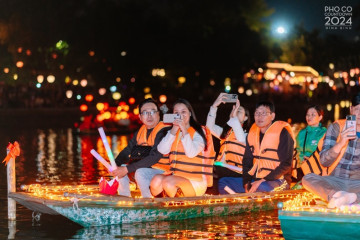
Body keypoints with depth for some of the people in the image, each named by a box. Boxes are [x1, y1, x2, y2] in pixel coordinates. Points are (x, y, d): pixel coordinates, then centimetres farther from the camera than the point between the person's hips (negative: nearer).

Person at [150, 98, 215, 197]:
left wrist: (184, 130, -13)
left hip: (195, 181, -4)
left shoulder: (199, 131, 2)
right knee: (156, 180, -27)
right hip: (175, 176, 4)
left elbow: (191, 153, -16)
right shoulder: (172, 132, 18)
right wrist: (174, 130, -6)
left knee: (168, 181, -32)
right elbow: (162, 150, 0)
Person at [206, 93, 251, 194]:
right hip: (221, 170, 5)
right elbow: (210, 126, 10)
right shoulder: (225, 132, 27)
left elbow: (241, 138, -15)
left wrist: (235, 117, -11)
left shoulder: (247, 134, 10)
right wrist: (214, 106, -1)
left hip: (236, 172, -5)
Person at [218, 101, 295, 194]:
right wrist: (246, 182, -5)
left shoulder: (282, 133, -10)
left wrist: (262, 181, -20)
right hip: (255, 179, 7)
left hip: (277, 180, -7)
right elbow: (247, 160, 13)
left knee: (262, 187, -40)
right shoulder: (253, 132, 10)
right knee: (223, 182, -5)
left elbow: (286, 165, -14)